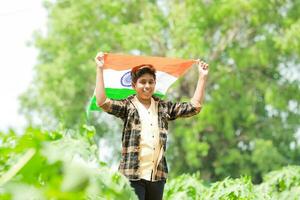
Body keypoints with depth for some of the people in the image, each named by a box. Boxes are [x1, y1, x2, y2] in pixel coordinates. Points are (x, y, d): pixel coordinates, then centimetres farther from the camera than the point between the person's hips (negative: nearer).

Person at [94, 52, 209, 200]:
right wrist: (100, 69, -12)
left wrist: (202, 77, 12)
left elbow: (194, 106, 14)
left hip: (157, 175, 4)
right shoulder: (128, 107, 4)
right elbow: (102, 102, -11)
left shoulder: (164, 107, 15)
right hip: (133, 175, -4)